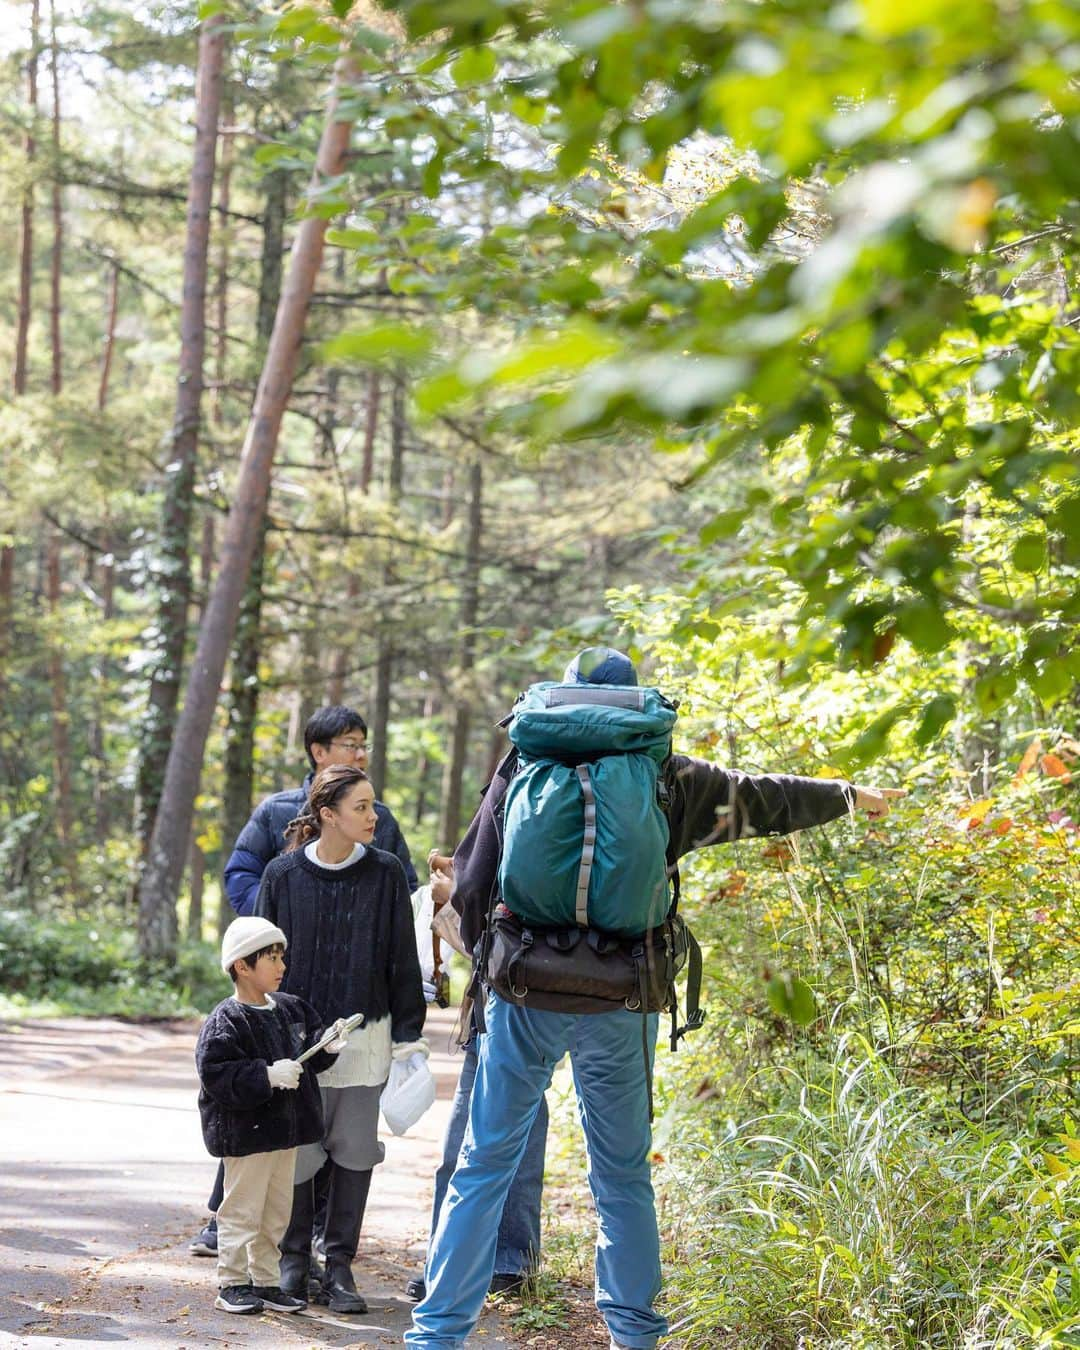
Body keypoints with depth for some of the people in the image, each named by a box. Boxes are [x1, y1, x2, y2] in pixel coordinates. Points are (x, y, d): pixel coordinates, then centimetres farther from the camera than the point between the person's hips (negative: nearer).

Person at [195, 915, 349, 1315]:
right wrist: (267, 1076, -28)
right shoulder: (225, 1023, -16)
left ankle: (266, 1281, 24)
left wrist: (327, 1046, -3)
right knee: (242, 1210, 0)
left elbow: (308, 1052, 19)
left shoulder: (291, 1009, 8)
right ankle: (232, 1284, 9)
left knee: (276, 1212, 14)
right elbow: (216, 1075, -23)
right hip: (245, 1133, -8)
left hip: (285, 1130, 8)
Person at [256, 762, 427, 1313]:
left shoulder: (385, 872, 0)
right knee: (297, 1150, 3)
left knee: (355, 1152, 4)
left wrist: (409, 1035, 1)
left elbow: (403, 961, 3)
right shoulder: (284, 874, -2)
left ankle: (339, 1264, 15)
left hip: (365, 1036, 1)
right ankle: (293, 1260, 20)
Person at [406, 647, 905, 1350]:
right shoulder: (667, 778, 2)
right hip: (622, 1005, 1)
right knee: (624, 1174, 13)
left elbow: (471, 885, 3)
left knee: (485, 1164, 5)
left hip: (526, 998, 0)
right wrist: (851, 795, 34)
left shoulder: (523, 767, 2)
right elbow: (764, 798, 16)